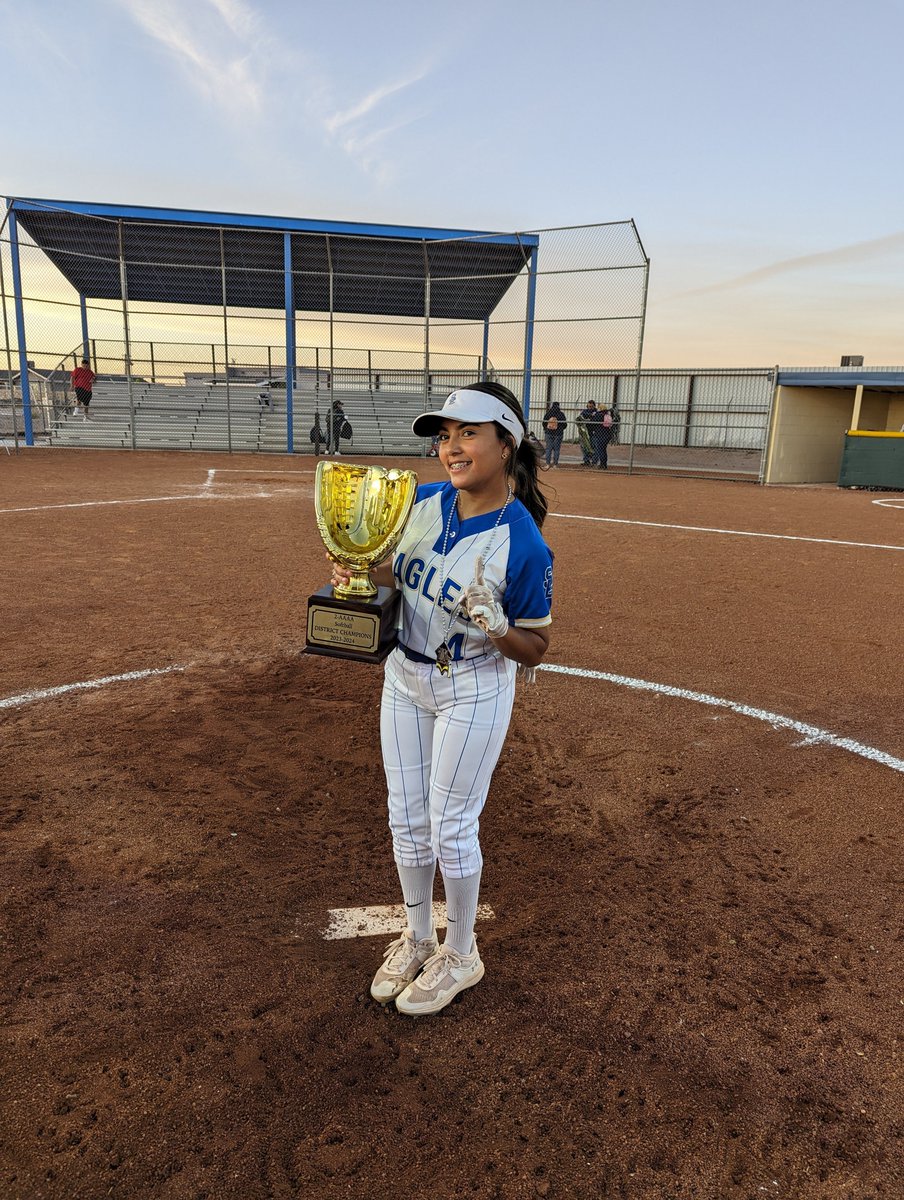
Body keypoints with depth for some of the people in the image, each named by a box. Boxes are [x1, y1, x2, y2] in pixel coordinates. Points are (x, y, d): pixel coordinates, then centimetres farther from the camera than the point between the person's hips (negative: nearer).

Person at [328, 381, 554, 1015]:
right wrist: (357, 575, -14)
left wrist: (494, 625, -33)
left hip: (473, 690, -6)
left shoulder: (524, 544, -22)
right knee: (407, 820, 17)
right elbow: (390, 576, 7)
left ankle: (461, 955, 34)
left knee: (451, 828, 7)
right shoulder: (423, 502, -7)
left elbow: (535, 650, -14)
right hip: (404, 681, 6)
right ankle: (417, 939, 40)